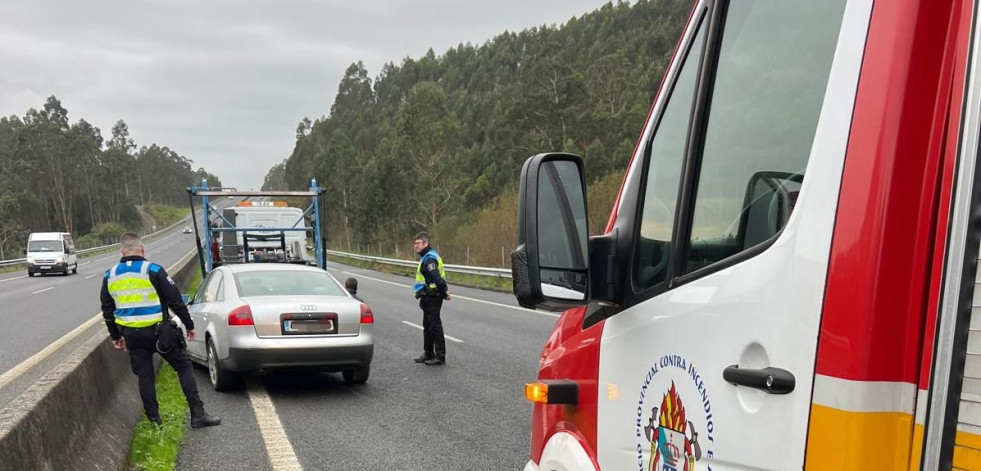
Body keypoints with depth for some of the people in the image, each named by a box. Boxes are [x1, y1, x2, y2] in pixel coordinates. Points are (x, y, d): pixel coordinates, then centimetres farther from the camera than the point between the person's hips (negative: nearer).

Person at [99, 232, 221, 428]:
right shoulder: (153, 271, -11)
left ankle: (153, 419, 19)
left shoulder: (110, 276, 4)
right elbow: (175, 300, -9)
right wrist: (189, 325, 1)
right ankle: (198, 415, 3)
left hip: (131, 334, 4)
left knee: (144, 375, 15)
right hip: (158, 331, -4)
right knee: (184, 367, 6)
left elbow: (107, 310, 13)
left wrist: (115, 335, 24)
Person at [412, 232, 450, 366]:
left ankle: (440, 357, -2)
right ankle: (428, 354, 28)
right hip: (429, 297, 11)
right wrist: (444, 291, 11)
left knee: (435, 326, -6)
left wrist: (444, 292, -19)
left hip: (432, 298, -11)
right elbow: (438, 277, 18)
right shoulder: (427, 257, 16)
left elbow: (437, 278, -25)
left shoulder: (429, 258, -18)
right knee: (427, 326, 18)